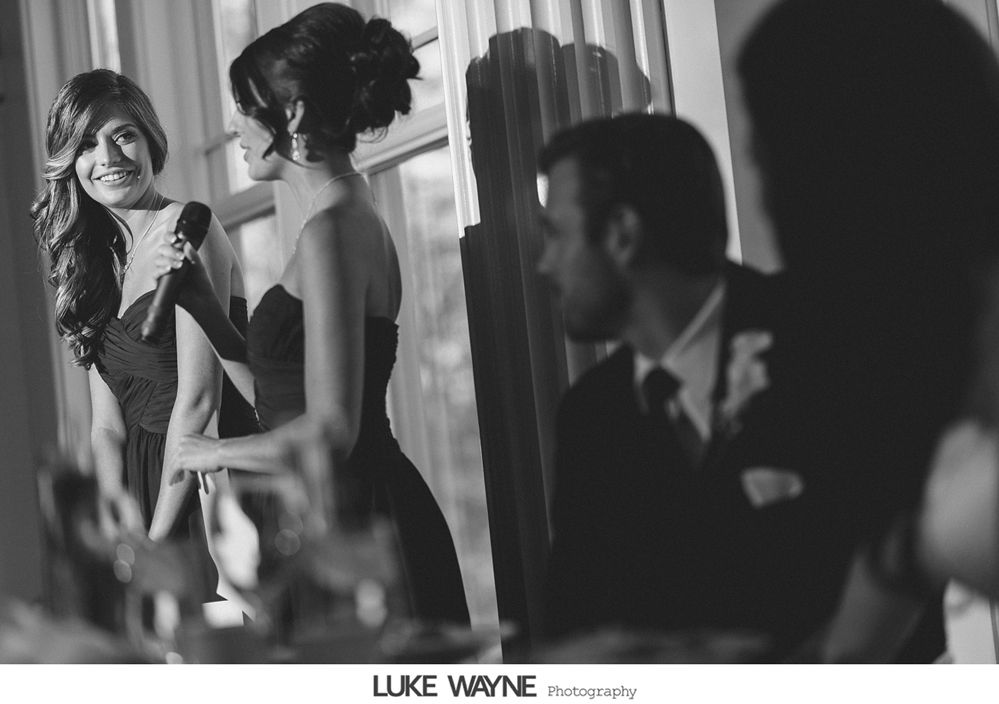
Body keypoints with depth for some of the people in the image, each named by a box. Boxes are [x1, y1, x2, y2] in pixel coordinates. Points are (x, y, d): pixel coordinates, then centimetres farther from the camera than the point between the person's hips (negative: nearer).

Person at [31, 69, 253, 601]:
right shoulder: (96, 260, 14)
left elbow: (198, 397, -14)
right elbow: (107, 423, 9)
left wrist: (158, 538, -12)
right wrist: (125, 519, -7)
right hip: (145, 480, 6)